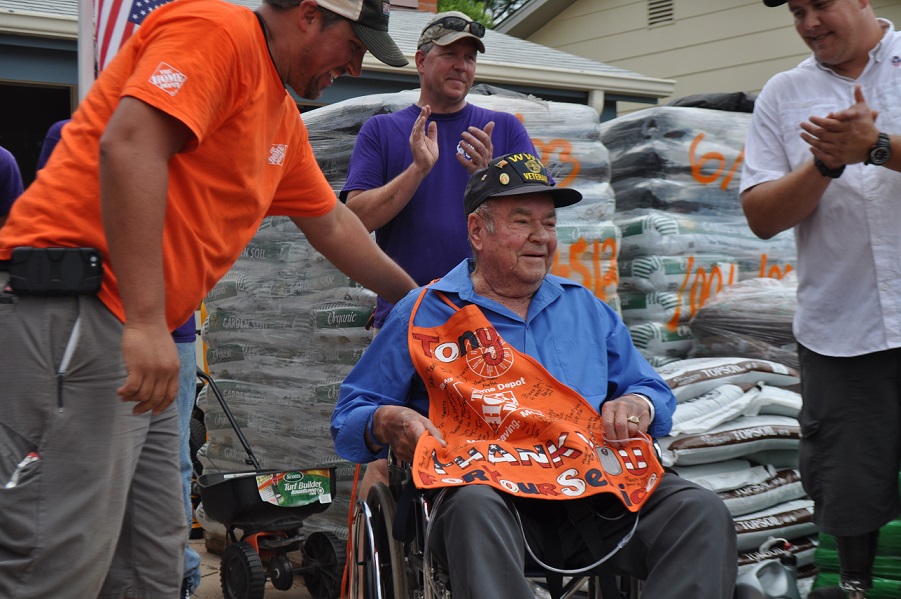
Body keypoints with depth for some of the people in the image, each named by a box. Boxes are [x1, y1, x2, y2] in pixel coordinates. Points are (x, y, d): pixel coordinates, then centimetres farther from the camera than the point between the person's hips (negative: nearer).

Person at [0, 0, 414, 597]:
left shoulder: (284, 119, 23)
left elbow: (330, 223, 36)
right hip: (75, 308, -11)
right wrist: (146, 321, -26)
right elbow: (129, 145, -22)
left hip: (144, 340, 11)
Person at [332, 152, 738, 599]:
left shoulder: (586, 309, 25)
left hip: (595, 484, 4)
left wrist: (637, 405, 4)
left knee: (702, 512, -22)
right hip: (492, 486, -4)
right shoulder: (423, 315, 13)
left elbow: (655, 392, 30)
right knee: (476, 508, -39)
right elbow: (349, 418, 14)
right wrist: (389, 422, -10)